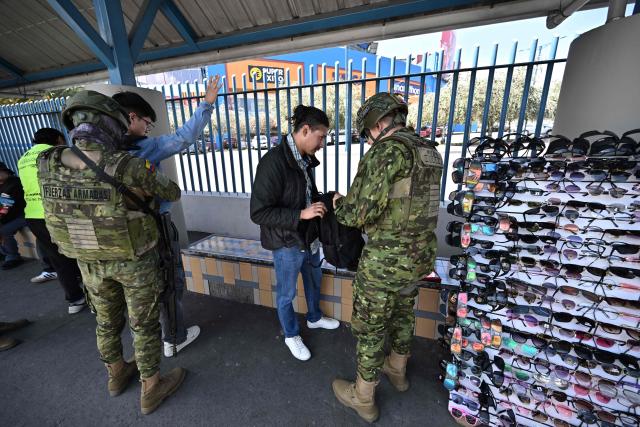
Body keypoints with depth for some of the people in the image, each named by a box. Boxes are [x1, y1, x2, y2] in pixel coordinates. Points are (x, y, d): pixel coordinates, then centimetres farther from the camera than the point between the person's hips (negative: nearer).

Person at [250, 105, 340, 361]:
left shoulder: (305, 159, 0)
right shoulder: (273, 162, -25)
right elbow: (258, 213, -25)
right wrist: (301, 214, -28)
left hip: (309, 238, 8)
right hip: (287, 243, -8)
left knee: (314, 281, 28)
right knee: (286, 294, 17)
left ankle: (314, 318, 56)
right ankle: (291, 336, 43)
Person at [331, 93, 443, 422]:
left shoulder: (387, 150, -20)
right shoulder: (431, 153, 9)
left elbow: (359, 212, -25)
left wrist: (339, 204, -3)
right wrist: (360, 199, 20)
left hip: (386, 260, -8)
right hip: (420, 255, 9)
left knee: (369, 326, 12)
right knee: (402, 314, 28)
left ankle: (362, 397, 35)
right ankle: (396, 370, 53)